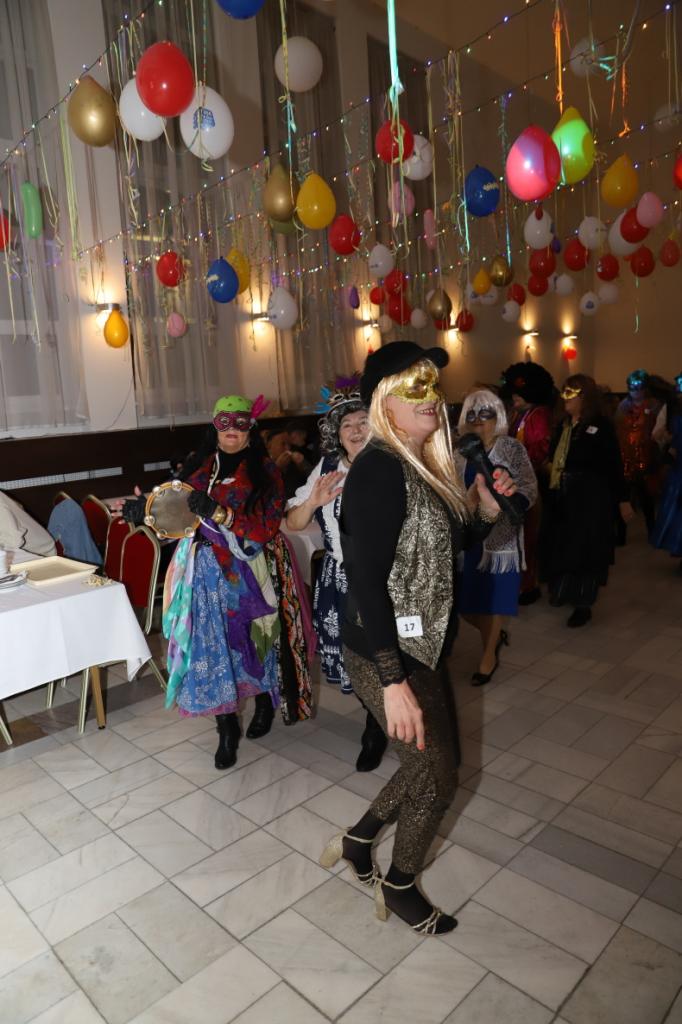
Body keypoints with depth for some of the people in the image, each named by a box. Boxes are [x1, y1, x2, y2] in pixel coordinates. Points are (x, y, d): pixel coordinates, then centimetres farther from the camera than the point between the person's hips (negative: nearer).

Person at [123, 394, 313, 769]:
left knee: (253, 640, 8)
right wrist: (146, 509, -6)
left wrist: (218, 512, -25)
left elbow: (266, 526, -13)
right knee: (212, 646, -1)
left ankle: (265, 702, 38)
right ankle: (227, 729, 14)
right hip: (206, 573, 3)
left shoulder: (264, 471, -2)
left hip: (250, 572, -2)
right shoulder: (198, 467, 9)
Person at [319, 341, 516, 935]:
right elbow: (367, 582, -26)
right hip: (388, 657, -9)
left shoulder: (425, 463, 6)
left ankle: (356, 841, 42)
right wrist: (394, 683, -27)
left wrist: (486, 508, -2)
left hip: (422, 647, 9)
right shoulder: (380, 468, -22)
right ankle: (399, 887, 37)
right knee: (436, 779, 8)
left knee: (439, 764, 20)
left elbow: (448, 544, 16)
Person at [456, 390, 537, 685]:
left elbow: (529, 490, -11)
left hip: (499, 535, -4)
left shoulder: (512, 448, -5)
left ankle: (489, 655, 24)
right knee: (466, 597, 7)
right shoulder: (461, 451, 7)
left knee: (493, 596, 4)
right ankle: (495, 636, 36)